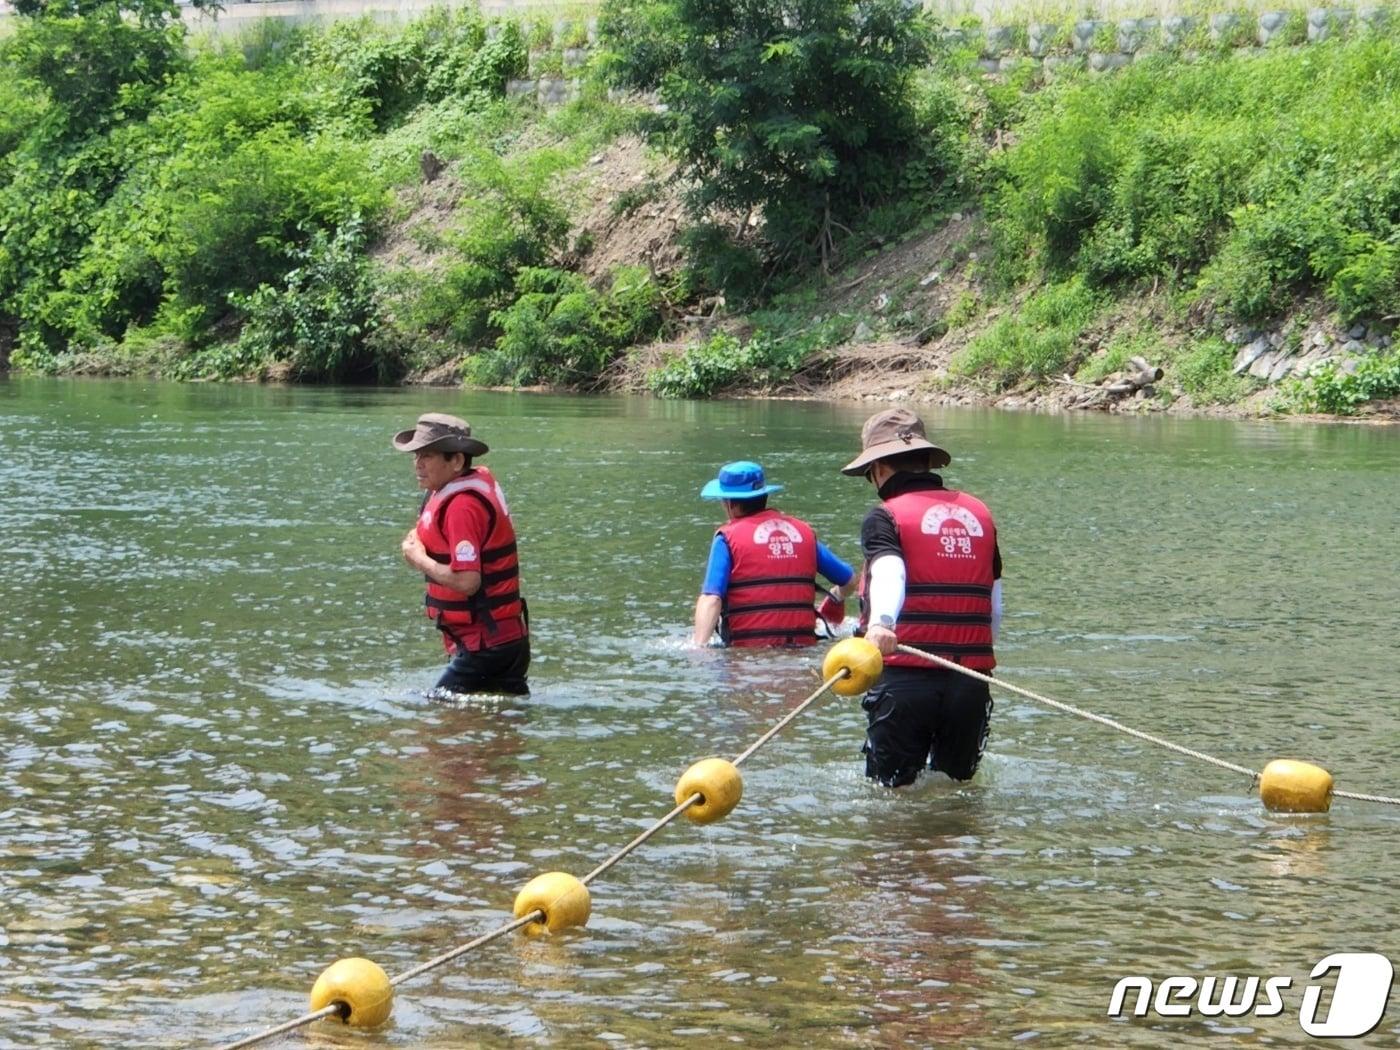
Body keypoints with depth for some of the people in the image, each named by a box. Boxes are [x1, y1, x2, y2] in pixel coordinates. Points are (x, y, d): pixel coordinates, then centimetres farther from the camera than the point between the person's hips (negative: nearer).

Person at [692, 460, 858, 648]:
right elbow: (849, 581, 24)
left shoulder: (728, 537, 2)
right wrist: (835, 599, 45)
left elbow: (711, 599, -11)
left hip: (748, 649, -4)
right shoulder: (804, 531, 16)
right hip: (803, 646, 4)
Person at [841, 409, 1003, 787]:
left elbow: (889, 573, -24)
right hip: (972, 678, 5)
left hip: (907, 675, -5)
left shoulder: (886, 518, -1)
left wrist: (880, 623, -41)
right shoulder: (980, 513, 14)